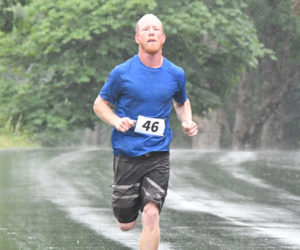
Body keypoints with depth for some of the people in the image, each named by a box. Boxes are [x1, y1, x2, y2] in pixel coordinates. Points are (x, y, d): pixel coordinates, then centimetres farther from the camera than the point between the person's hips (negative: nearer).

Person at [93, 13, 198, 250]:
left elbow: (181, 102, 25)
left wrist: (187, 122, 4)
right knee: (126, 225, 8)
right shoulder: (122, 73, -3)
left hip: (159, 155, 1)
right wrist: (116, 121, -12)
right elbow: (100, 104, 8)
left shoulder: (176, 74, 5)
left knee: (151, 216, -17)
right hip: (127, 155, -1)